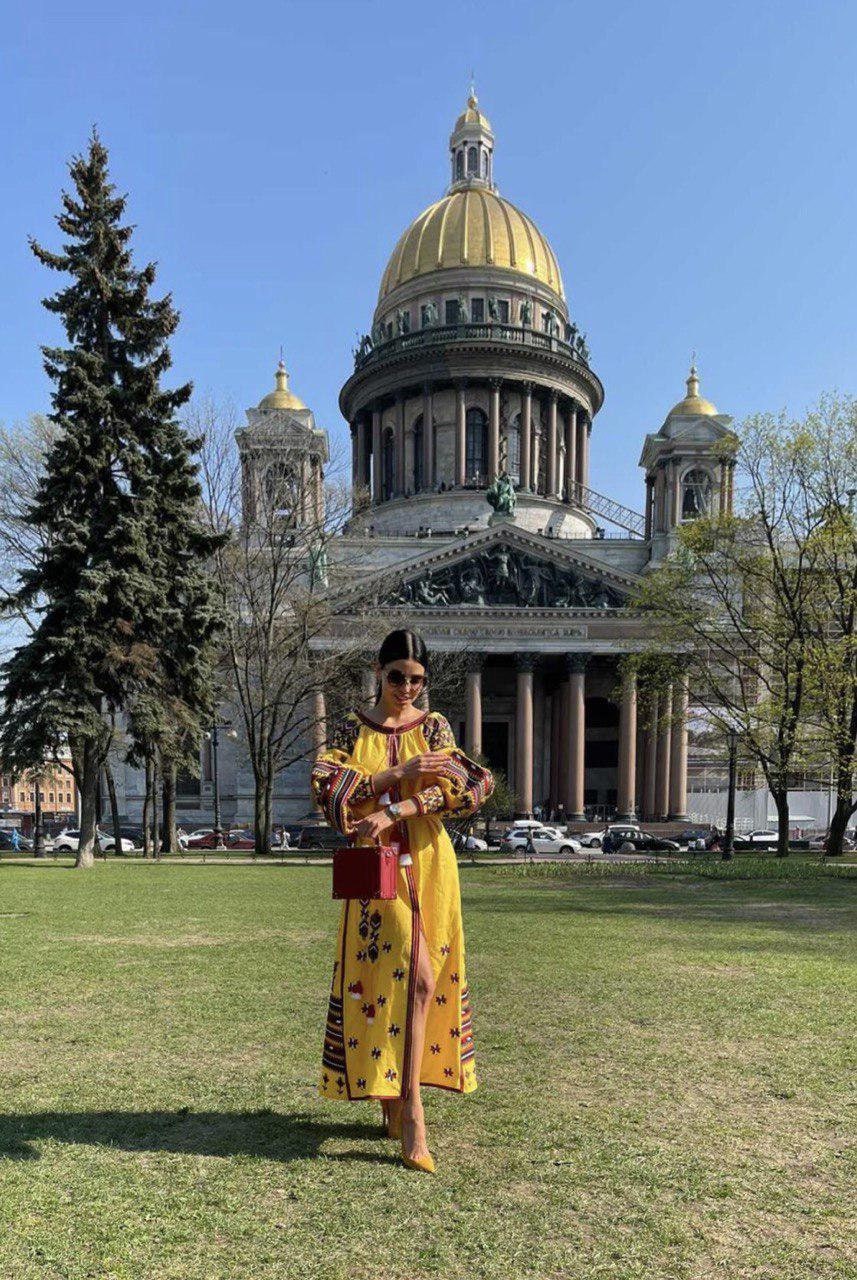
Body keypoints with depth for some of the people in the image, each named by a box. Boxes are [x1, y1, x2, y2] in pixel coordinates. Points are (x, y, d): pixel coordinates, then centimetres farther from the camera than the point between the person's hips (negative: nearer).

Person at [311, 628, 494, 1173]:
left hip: (428, 866, 1)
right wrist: (399, 774, -14)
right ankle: (410, 1109, -1)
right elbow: (326, 784, -6)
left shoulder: (433, 725, 6)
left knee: (411, 978, 1)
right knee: (417, 977, -10)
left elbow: (459, 786, -8)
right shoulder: (352, 726, 7)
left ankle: (396, 1100, 15)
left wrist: (393, 811, -19)